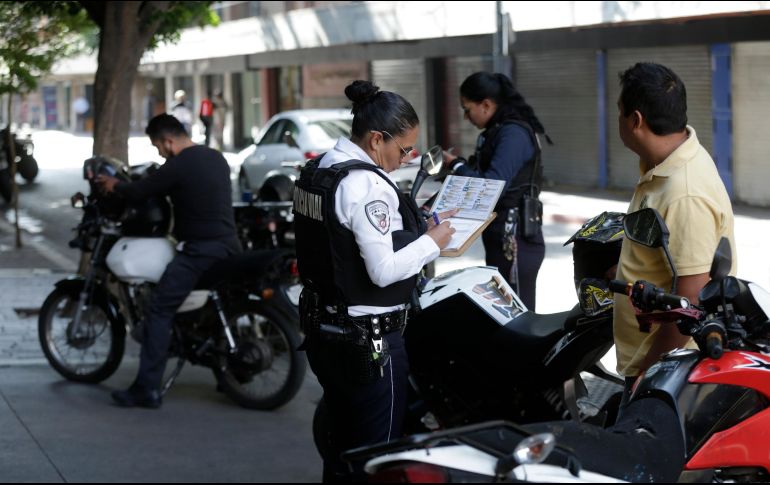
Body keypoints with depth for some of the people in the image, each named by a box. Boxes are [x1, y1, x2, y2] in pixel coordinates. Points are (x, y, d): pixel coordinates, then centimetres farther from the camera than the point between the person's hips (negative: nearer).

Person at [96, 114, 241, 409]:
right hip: (230, 245, 9)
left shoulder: (178, 166, -13)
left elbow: (139, 192, -8)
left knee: (159, 312, -7)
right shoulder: (216, 158, 14)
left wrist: (114, 185, 14)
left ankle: (147, 389, -11)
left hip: (199, 250, -9)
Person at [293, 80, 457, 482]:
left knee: (340, 448, 19)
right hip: (369, 339, -9)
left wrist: (417, 227, 10)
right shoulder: (366, 183, -20)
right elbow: (384, 270, -23)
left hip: (323, 330, 10)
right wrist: (431, 243, -9)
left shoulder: (316, 171, 9)